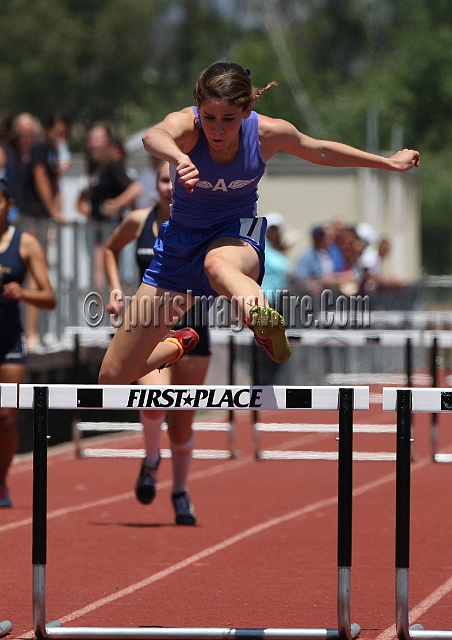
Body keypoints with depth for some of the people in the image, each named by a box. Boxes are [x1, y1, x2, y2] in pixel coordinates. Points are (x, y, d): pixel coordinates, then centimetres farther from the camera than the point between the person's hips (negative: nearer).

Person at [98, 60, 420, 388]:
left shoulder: (269, 132, -13)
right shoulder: (185, 124, -21)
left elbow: (321, 151, 9)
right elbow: (154, 136, -47)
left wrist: (390, 162, 19)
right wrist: (179, 158, -71)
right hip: (180, 241, 1)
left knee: (218, 264, -43)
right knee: (112, 377, 6)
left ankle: (266, 324, -68)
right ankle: (179, 346, 38)